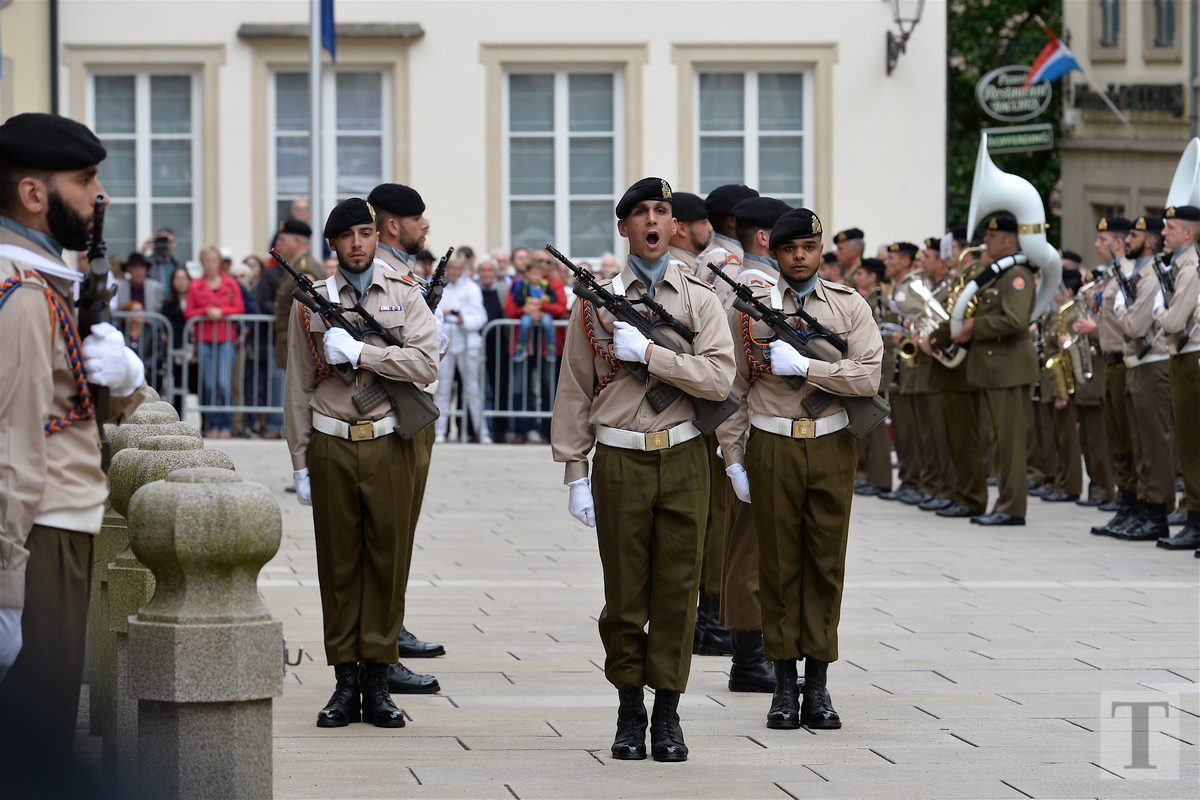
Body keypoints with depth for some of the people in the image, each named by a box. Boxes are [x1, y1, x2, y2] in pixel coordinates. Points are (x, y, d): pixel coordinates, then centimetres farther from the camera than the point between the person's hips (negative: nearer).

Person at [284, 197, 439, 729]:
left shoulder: (404, 295, 5)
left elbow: (425, 365, -9)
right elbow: (298, 388, 7)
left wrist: (357, 351, -15)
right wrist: (301, 463, 3)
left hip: (389, 444, 0)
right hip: (331, 445, 0)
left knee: (388, 560, 1)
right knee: (338, 562, 3)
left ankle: (377, 682, 8)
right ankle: (345, 683, 9)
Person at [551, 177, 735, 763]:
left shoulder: (698, 299, 5)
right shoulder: (596, 301, 6)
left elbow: (719, 379, -8)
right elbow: (574, 391, 7)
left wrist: (648, 353, -15)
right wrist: (575, 473, 2)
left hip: (683, 458, 0)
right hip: (619, 459, 0)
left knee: (677, 589, 2)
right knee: (624, 592, 2)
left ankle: (667, 713, 9)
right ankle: (629, 709, 14)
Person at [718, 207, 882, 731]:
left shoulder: (850, 307, 5)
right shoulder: (749, 307, 4)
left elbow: (868, 378, -8)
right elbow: (732, 387, 5)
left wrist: (803, 366, -15)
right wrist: (734, 459, 0)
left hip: (832, 448, 1)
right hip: (772, 447, -1)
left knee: (826, 564, 3)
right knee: (778, 563, 2)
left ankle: (818, 686, 9)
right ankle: (785, 684, 8)